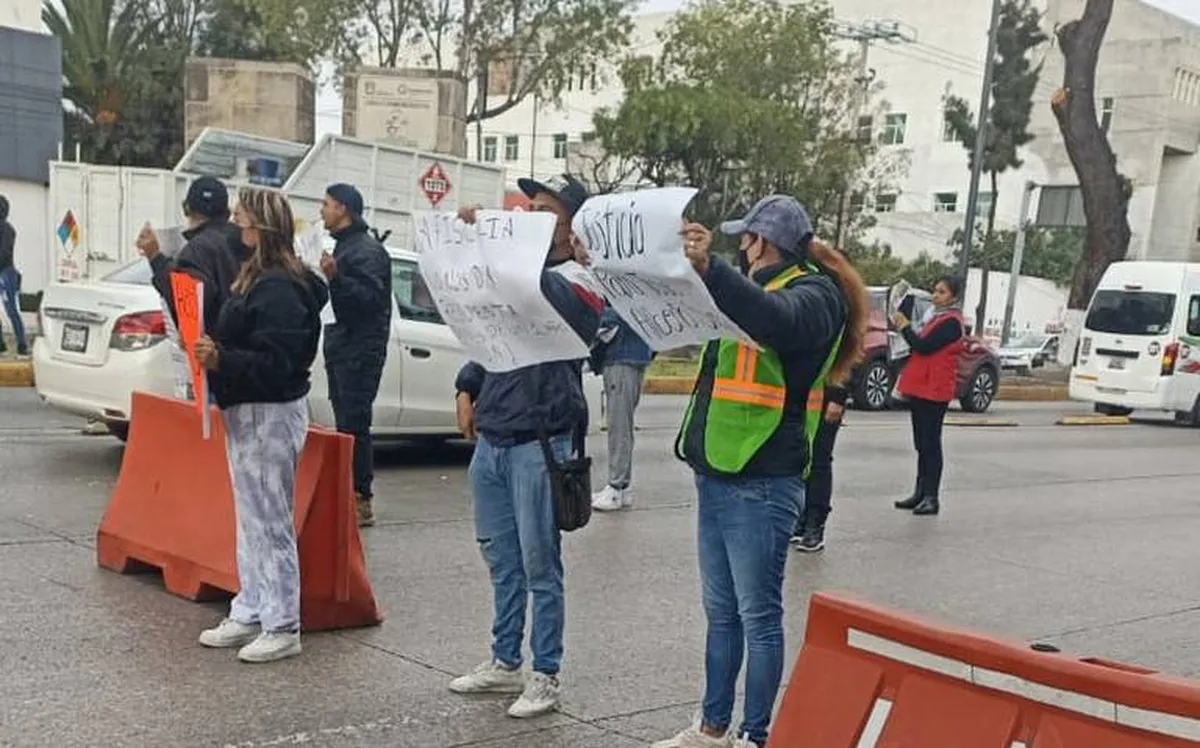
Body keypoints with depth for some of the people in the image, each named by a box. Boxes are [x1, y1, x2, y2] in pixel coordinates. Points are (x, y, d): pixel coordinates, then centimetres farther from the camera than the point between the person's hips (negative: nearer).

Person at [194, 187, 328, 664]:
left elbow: (274, 362, -26)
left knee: (270, 522, -3)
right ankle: (250, 614, 27)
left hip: (271, 415, -11)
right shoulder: (258, 279, 11)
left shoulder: (279, 289, -20)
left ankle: (282, 628, 6)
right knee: (250, 520, 17)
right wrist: (212, 351, 5)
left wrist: (221, 360, -32)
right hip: (247, 412, 11)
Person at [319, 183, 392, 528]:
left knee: (354, 424, -10)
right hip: (341, 348, 10)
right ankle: (348, 497, 18)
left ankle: (361, 501, -7)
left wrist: (336, 278, -33)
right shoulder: (343, 245, 21)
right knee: (346, 423, 12)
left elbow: (371, 296, -24)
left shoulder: (368, 250, -11)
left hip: (360, 352, -10)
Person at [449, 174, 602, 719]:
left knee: (539, 564, 0)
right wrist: (468, 389, 10)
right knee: (500, 559, 15)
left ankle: (545, 676, 12)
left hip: (539, 443, -7)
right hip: (490, 439, 7)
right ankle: (504, 663, 27)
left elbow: (544, 294, -29)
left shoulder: (579, 283, -7)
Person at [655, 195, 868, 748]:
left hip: (760, 485, -9)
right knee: (720, 611, 15)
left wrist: (710, 270, -45)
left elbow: (778, 321, -32)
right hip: (716, 477, 9)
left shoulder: (815, 294, -8)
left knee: (757, 614, 0)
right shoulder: (753, 290, 18)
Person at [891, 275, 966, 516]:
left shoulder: (951, 322, -12)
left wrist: (905, 328, -8)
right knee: (922, 443, 12)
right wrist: (905, 329, 2)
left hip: (934, 390, -10)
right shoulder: (937, 317, 18)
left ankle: (932, 498, -7)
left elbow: (924, 347, -20)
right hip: (921, 388, 10)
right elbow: (921, 347, 17)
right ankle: (921, 493, 18)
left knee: (930, 442, -9)